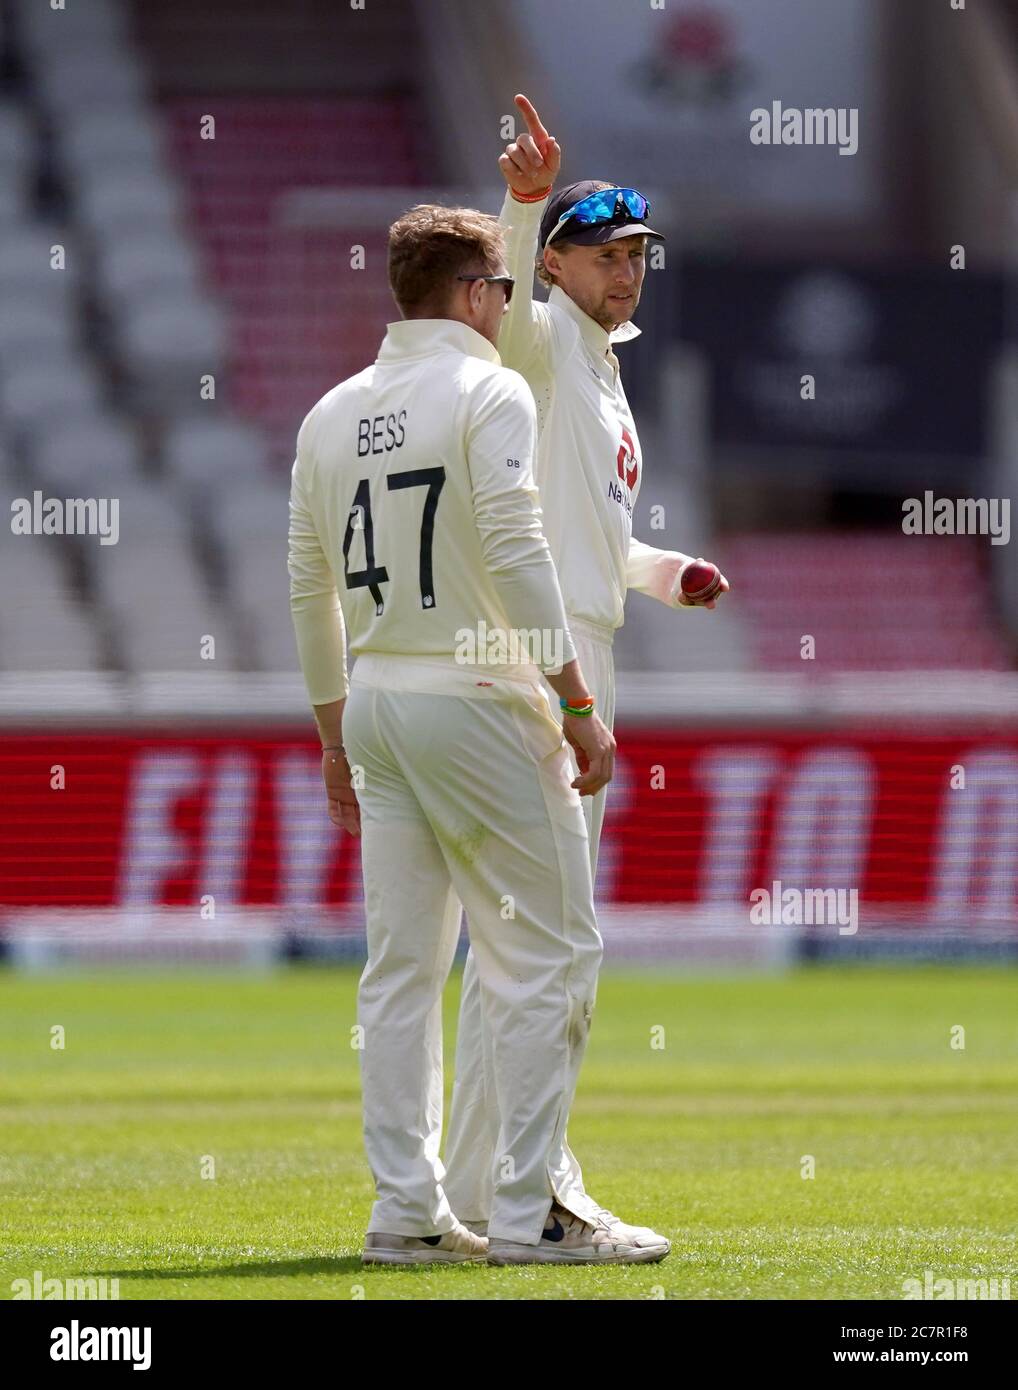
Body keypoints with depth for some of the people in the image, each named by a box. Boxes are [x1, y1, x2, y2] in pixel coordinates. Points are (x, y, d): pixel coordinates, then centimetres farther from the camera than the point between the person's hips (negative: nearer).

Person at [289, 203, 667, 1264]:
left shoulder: (332, 413, 12)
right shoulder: (489, 392, -8)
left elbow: (308, 588, 15)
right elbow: (514, 556, -18)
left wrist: (333, 729, 22)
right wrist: (578, 704, -16)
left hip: (374, 700, 7)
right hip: (478, 699, -7)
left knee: (401, 967, 8)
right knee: (545, 954, -3)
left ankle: (405, 1212, 7)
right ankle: (530, 1209, -7)